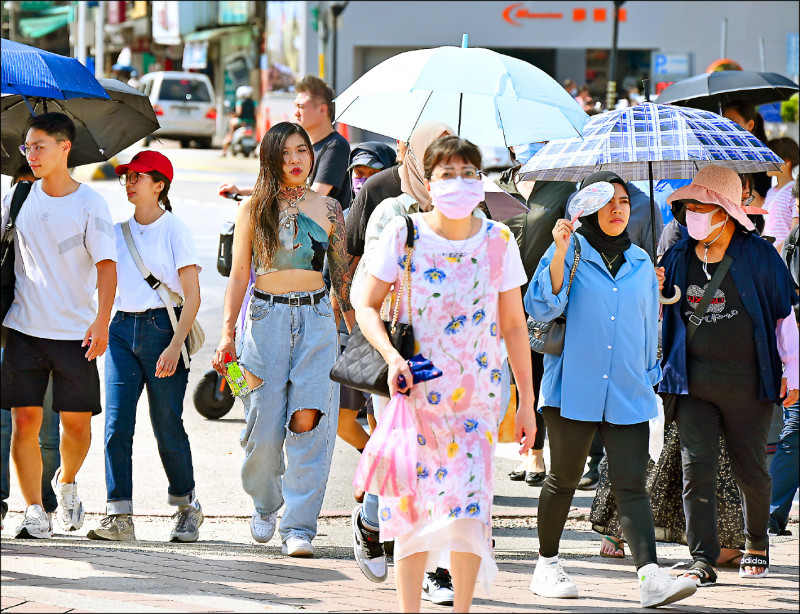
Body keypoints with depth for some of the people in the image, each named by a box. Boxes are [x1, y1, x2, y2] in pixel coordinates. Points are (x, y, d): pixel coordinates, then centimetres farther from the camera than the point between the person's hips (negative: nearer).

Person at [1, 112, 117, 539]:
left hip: (75, 331, -2)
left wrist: (101, 320, -22)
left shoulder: (89, 204, -5)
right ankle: (34, 513, -1)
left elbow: (106, 264, -11)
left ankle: (66, 483, 32)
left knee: (77, 421, 3)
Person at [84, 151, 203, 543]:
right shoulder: (118, 231, 12)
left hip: (163, 327, -4)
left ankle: (186, 508, 19)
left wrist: (175, 345, -14)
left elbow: (192, 297, -5)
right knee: (116, 424, -7)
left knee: (167, 426, 0)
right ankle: (119, 517, -9)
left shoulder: (174, 230, -2)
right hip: (122, 329, 4)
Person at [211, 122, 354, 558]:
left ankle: (299, 526, -10)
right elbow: (239, 275, 6)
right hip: (266, 317, 0)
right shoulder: (253, 209, 5)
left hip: (316, 318, 0)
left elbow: (342, 275, 12)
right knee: (265, 424, -2)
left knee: (308, 420, -13)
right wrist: (227, 333, -1)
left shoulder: (328, 209, 8)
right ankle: (264, 503, 28)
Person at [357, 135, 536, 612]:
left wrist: (527, 402, 6)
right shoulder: (403, 234, -2)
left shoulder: (498, 241, 1)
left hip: (476, 397, 0)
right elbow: (367, 307, 4)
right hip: (414, 391, 0)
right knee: (412, 503, 0)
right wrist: (392, 355, -15)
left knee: (467, 508, -9)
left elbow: (514, 326, 6)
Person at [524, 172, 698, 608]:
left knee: (631, 485, -8)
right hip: (573, 388, -3)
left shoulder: (640, 263, 14)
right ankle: (547, 566, 24)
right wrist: (560, 253, -19)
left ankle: (650, 577, -20)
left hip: (628, 394, 3)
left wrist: (650, 377, 21)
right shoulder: (570, 253, 1)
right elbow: (541, 308, -11)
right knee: (564, 479, 7)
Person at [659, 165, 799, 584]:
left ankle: (756, 545, 34)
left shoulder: (758, 256, -2)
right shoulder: (678, 258, 7)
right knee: (696, 468, -8)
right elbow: (656, 313, 19)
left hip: (747, 383, -2)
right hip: (693, 383, 2)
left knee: (750, 470, 10)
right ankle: (703, 561, -5)